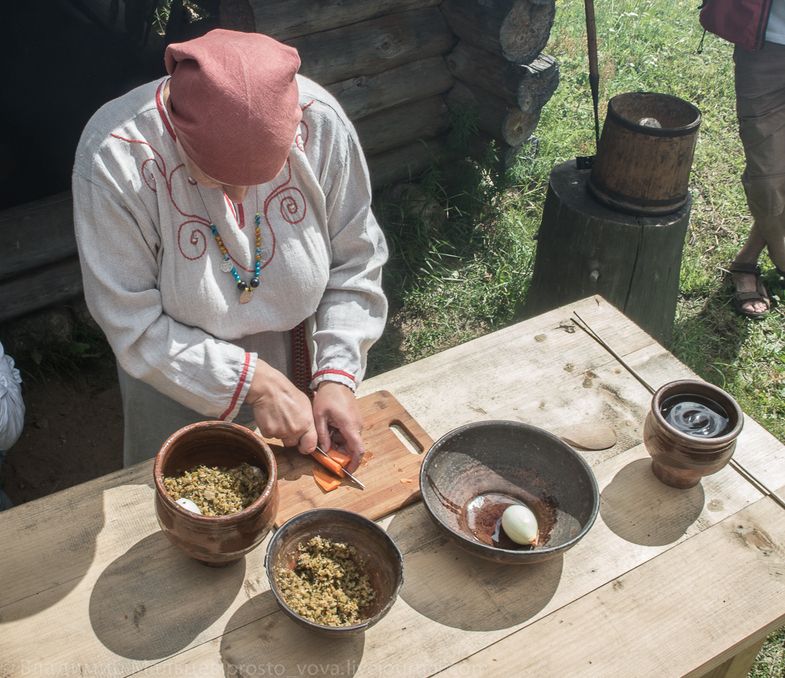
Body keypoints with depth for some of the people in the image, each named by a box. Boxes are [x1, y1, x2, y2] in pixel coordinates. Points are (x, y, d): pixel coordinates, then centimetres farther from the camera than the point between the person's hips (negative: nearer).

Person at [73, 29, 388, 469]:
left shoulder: (319, 122, -25)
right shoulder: (114, 157, -31)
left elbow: (355, 263, -11)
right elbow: (135, 327, -24)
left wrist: (337, 376, -19)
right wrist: (253, 382, -28)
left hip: (301, 364, 2)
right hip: (181, 386, -1)